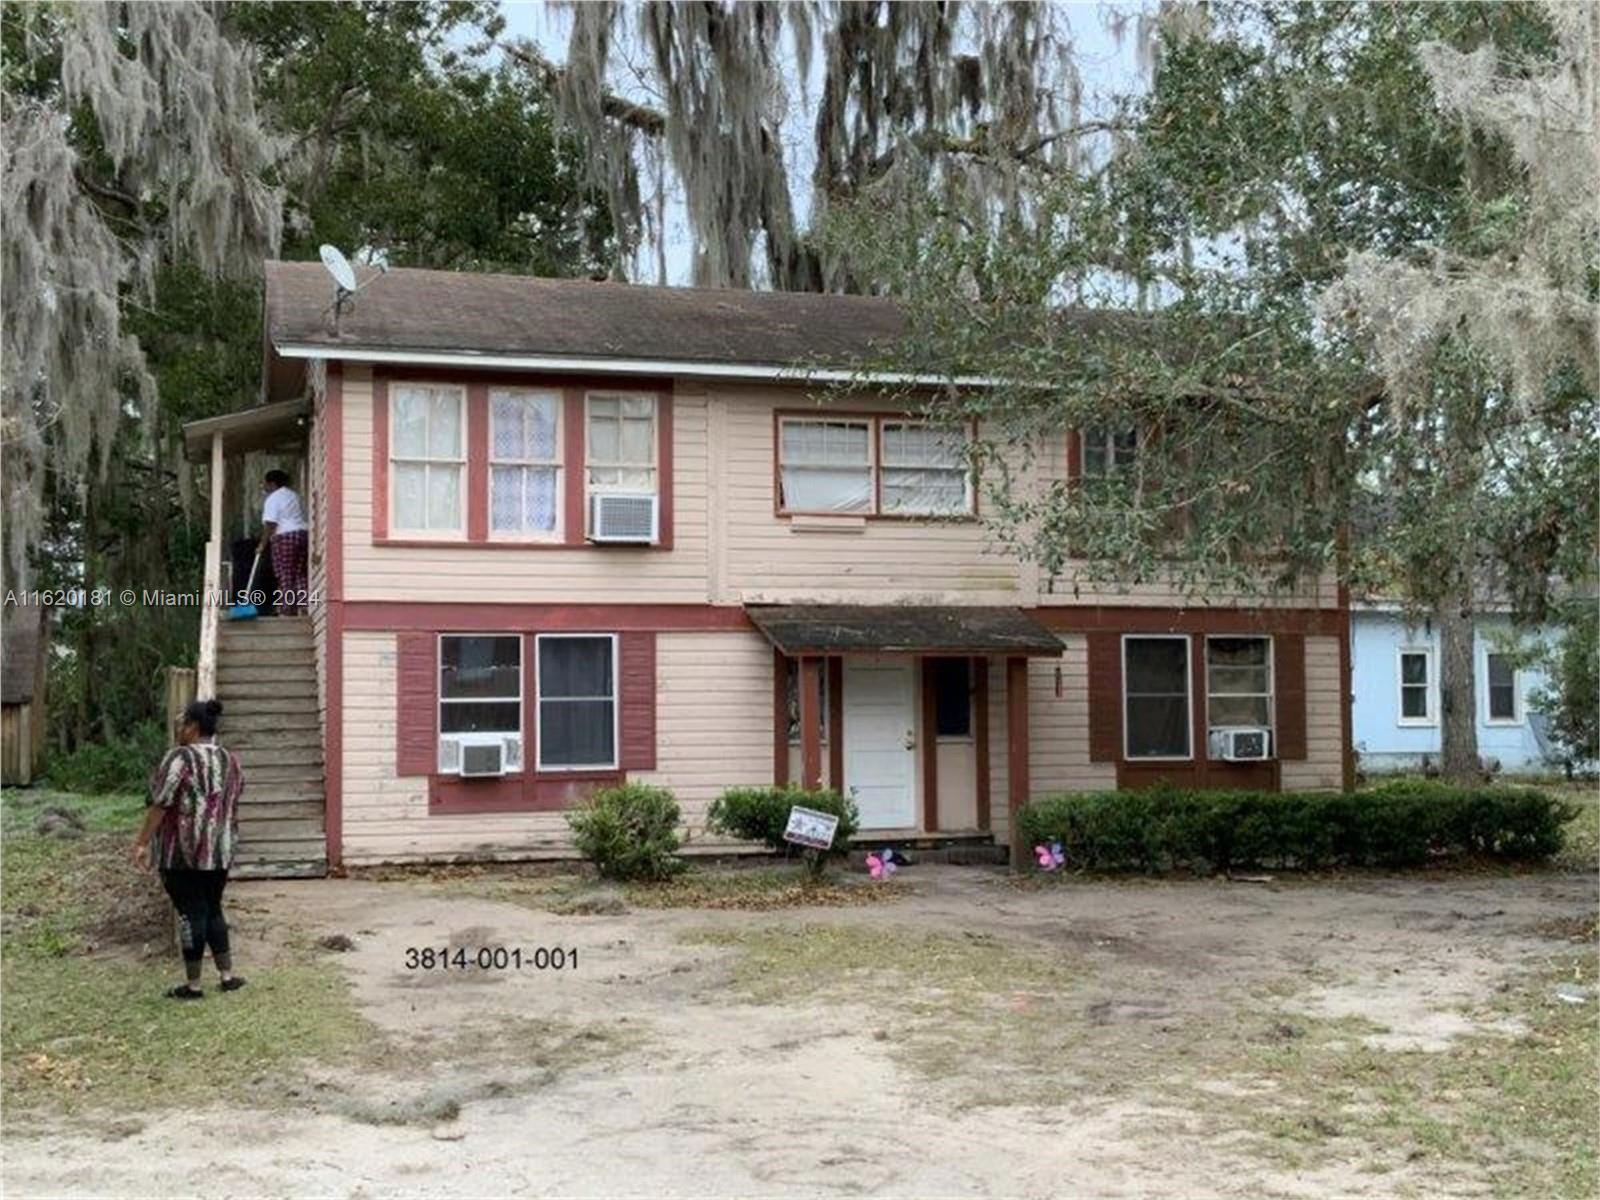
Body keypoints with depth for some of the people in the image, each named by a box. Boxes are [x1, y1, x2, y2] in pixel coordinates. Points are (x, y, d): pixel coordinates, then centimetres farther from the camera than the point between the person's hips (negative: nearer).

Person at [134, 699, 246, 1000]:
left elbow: (160, 804, -15)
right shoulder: (231, 761, 8)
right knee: (213, 910, 16)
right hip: (220, 851, 6)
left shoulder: (181, 757, -13)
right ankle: (227, 976, 16)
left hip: (183, 851, -6)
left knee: (191, 913, -1)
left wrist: (143, 842, -11)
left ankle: (192, 984, 5)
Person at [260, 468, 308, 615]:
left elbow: (270, 525, -13)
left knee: (286, 577, -6)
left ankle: (287, 611, -8)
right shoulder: (294, 495, 20)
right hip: (303, 535, 8)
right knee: (300, 574, 7)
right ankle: (304, 608, 1)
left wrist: (263, 544, -8)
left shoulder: (272, 499, -6)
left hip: (284, 538, -8)